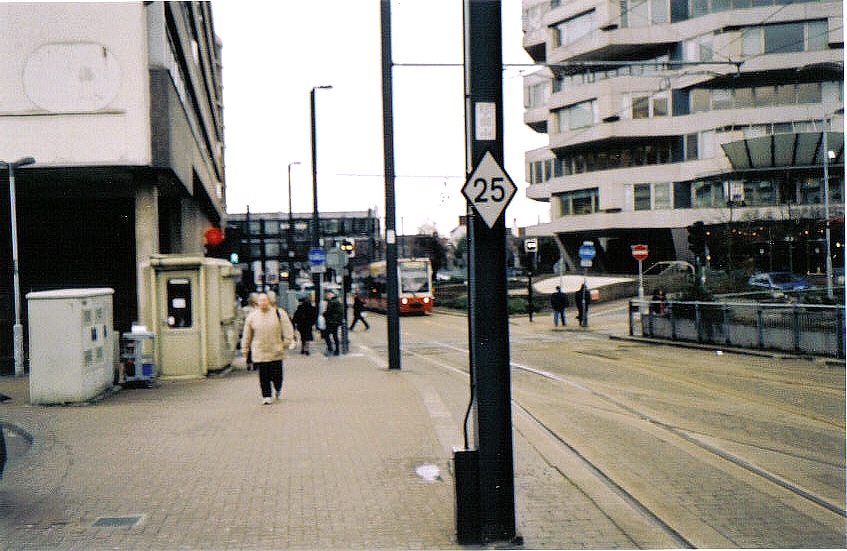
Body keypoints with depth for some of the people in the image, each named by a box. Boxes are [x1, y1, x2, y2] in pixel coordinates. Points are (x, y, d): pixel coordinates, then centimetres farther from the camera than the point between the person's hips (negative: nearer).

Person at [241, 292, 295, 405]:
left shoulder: (279, 313, 1)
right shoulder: (252, 316, 7)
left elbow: (288, 329, 3)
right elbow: (247, 335, 15)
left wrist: (286, 343, -4)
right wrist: (246, 348, 14)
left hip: (276, 352, -1)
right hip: (259, 352, 1)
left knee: (277, 374, 4)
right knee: (264, 376, -2)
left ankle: (278, 389, 32)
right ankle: (266, 396, 6)